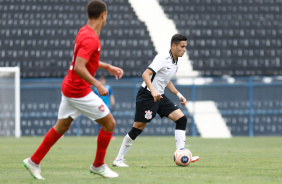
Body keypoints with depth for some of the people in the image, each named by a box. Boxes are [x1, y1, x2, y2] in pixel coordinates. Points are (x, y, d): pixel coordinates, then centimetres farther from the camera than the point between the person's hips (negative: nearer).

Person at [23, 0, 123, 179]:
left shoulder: (84, 32, 9)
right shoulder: (90, 38, -22)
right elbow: (79, 67, -30)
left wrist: (108, 67, 21)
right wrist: (98, 85, -25)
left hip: (70, 88, 10)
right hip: (79, 91, -10)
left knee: (62, 126, 18)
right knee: (109, 123, 1)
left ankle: (34, 161, 21)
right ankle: (98, 165, 13)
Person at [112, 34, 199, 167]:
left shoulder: (175, 63, 13)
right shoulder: (163, 58, -15)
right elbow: (146, 74, -25)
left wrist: (179, 95, 21)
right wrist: (153, 91, -38)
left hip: (159, 96, 9)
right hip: (147, 95, -9)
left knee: (181, 118, -5)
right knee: (138, 127, -8)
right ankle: (118, 159, 4)